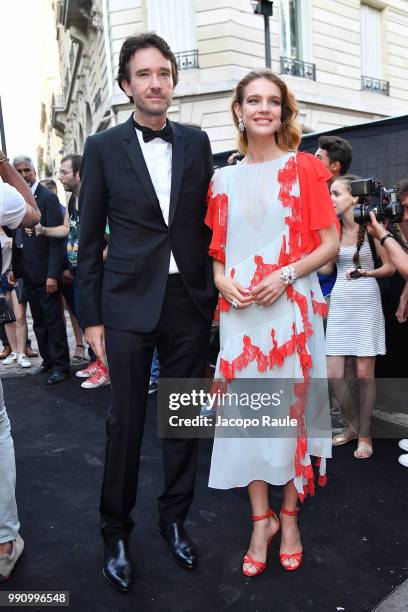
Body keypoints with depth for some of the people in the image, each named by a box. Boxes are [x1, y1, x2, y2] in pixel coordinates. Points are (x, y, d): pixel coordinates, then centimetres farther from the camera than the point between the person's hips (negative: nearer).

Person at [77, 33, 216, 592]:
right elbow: (90, 239, 2)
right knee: (126, 421, 6)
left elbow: (208, 221, 10)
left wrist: (213, 293, 5)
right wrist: (91, 317, -2)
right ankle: (115, 532, 28)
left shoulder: (197, 143, 8)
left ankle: (175, 518, 33)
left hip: (190, 302, 3)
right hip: (130, 304, -2)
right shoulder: (103, 147, 2)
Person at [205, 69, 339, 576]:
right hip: (240, 311, 3)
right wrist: (222, 278, -5)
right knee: (247, 410, 5)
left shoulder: (302, 167, 2)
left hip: (291, 308, -2)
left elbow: (330, 243, -1)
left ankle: (289, 515, 25)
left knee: (291, 408, 5)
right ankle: (261, 519, 22)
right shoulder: (225, 179, 11)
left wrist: (286, 274, -15)